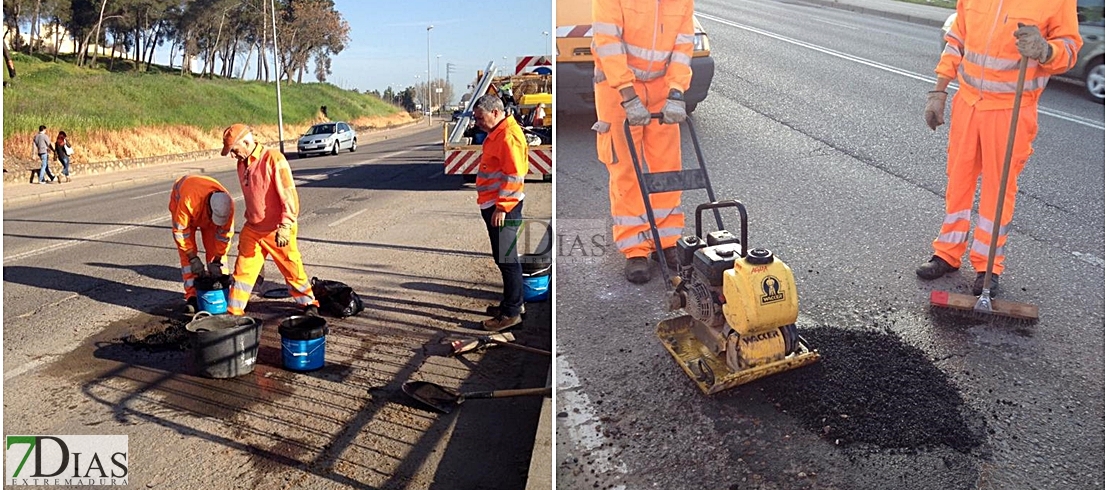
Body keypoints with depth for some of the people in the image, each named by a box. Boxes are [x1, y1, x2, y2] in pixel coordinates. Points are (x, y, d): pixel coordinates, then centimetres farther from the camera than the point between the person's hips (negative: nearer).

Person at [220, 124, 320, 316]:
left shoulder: (273, 159, -16)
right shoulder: (242, 163, 8)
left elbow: (289, 195, -20)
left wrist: (285, 226, -25)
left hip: (277, 230, -6)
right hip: (252, 229, 6)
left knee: (292, 269, 7)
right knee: (243, 270, 7)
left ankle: (309, 304, 25)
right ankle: (234, 312, 17)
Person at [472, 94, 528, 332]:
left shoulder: (508, 136, -16)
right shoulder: (497, 134, 17)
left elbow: (514, 175, -22)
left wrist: (502, 207, -21)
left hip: (502, 208, -11)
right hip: (493, 205, 11)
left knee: (505, 258, -5)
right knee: (503, 257, 17)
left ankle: (511, 312, 2)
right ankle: (513, 301, 28)